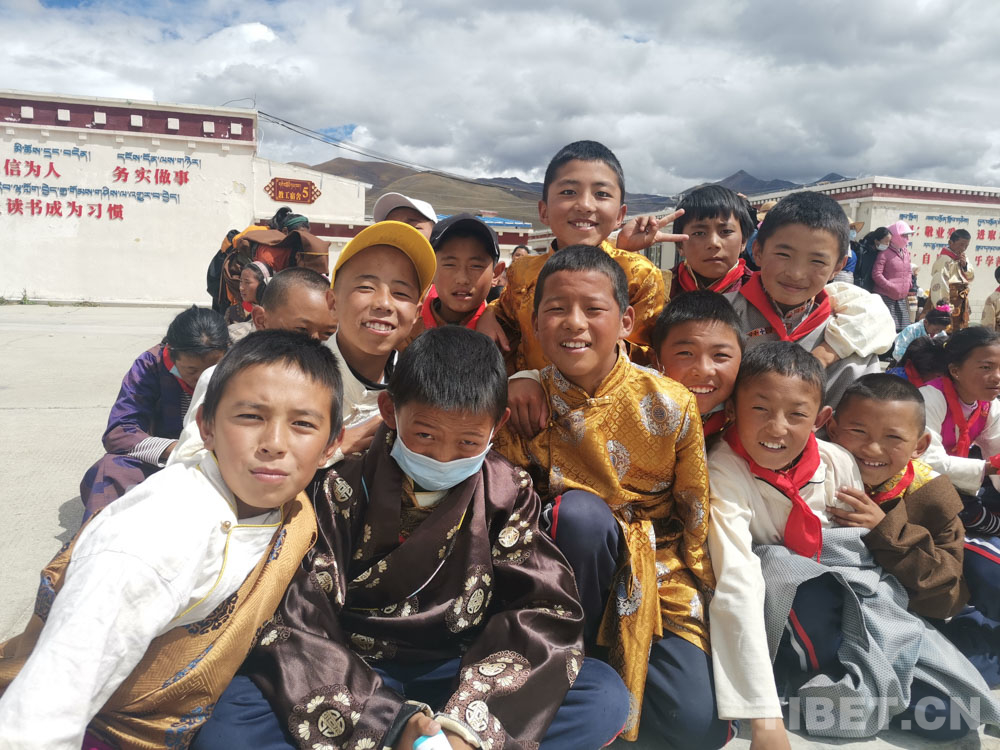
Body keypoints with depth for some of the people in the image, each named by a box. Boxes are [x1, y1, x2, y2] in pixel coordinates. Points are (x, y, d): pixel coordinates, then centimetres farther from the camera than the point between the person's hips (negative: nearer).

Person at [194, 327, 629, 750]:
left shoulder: (507, 494, -3)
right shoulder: (341, 492, -8)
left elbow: (543, 611, -10)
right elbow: (295, 627, -13)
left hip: (460, 676, 2)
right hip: (356, 681, -1)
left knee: (606, 697, -21)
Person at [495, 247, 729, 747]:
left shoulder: (671, 406, -12)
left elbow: (696, 518, -3)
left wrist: (698, 597, 0)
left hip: (656, 569, 0)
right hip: (571, 569, 0)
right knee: (578, 511, -35)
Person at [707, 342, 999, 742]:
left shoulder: (839, 463, -10)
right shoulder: (723, 473, -24)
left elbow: (862, 552, 3)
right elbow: (736, 585, -33)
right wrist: (762, 714, -38)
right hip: (776, 615, -2)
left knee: (950, 713, -16)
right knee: (777, 563, -34)